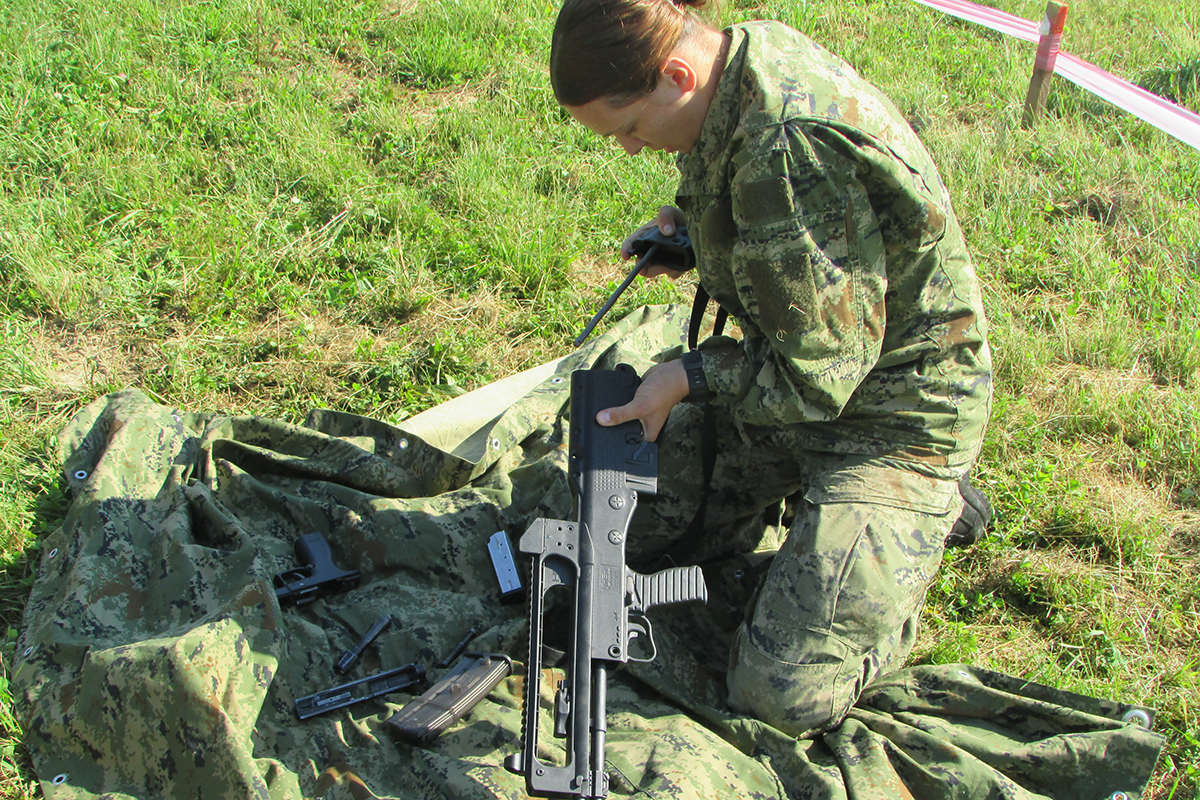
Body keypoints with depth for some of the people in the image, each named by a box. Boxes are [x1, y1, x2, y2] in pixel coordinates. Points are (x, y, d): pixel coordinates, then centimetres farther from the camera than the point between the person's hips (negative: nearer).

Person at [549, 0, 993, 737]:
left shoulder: (792, 148, -33)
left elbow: (818, 377, -27)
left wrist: (689, 378, -16)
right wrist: (684, 223, 1)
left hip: (891, 418, -8)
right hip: (790, 372, 9)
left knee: (784, 693, -11)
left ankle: (918, 517, 11)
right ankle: (796, 486, 22)